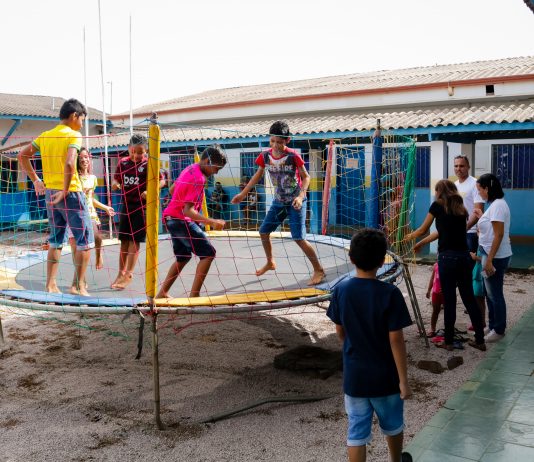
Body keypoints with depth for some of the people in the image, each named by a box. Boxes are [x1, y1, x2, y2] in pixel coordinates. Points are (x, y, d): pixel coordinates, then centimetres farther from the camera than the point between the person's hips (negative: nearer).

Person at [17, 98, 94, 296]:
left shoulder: (45, 136, 11)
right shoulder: (74, 135, -10)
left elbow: (22, 155, 12)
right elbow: (69, 163, -25)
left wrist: (36, 180, 13)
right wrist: (65, 191, -17)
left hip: (50, 193, 7)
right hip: (70, 193, -7)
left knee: (55, 240, 15)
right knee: (85, 240, 2)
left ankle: (51, 285, 16)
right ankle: (79, 285, 0)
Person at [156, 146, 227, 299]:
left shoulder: (190, 169, 8)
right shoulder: (198, 178, -20)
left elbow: (173, 189, 22)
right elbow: (188, 211, -27)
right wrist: (212, 222, -32)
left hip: (172, 219, 10)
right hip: (182, 221, -10)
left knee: (183, 257, 21)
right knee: (208, 253, -9)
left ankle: (162, 293, 25)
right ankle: (194, 295, -11)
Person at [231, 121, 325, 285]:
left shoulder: (293, 156, -20)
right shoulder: (265, 156, -7)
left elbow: (306, 177, -13)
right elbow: (258, 175, 9)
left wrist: (300, 196, -29)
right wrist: (243, 194, 10)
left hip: (295, 202, -6)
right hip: (279, 201, 6)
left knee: (299, 238, -13)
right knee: (263, 231, 10)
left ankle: (318, 270, 2)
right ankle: (270, 262, 34)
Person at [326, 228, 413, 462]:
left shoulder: (341, 290, -9)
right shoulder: (390, 293, -19)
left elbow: (340, 332, 3)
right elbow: (395, 340, -17)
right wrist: (403, 380, -8)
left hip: (354, 375, 2)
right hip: (385, 375, -1)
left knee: (356, 433, 10)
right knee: (393, 425, 24)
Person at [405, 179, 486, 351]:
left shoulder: (438, 205, 2)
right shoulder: (460, 208, 16)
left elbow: (423, 229, 13)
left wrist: (410, 236, 33)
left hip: (448, 258, -5)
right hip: (464, 256, 5)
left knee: (449, 300, 3)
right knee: (469, 298, 12)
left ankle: (449, 342, 14)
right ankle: (480, 340, 18)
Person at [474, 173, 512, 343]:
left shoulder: (497, 205, -18)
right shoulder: (495, 204, 12)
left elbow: (499, 235, -22)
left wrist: (489, 260, -23)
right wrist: (482, 218, 18)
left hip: (496, 256, -10)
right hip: (491, 254, 10)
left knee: (495, 294, 0)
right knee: (490, 293, 16)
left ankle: (499, 330, 12)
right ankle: (493, 326, 26)